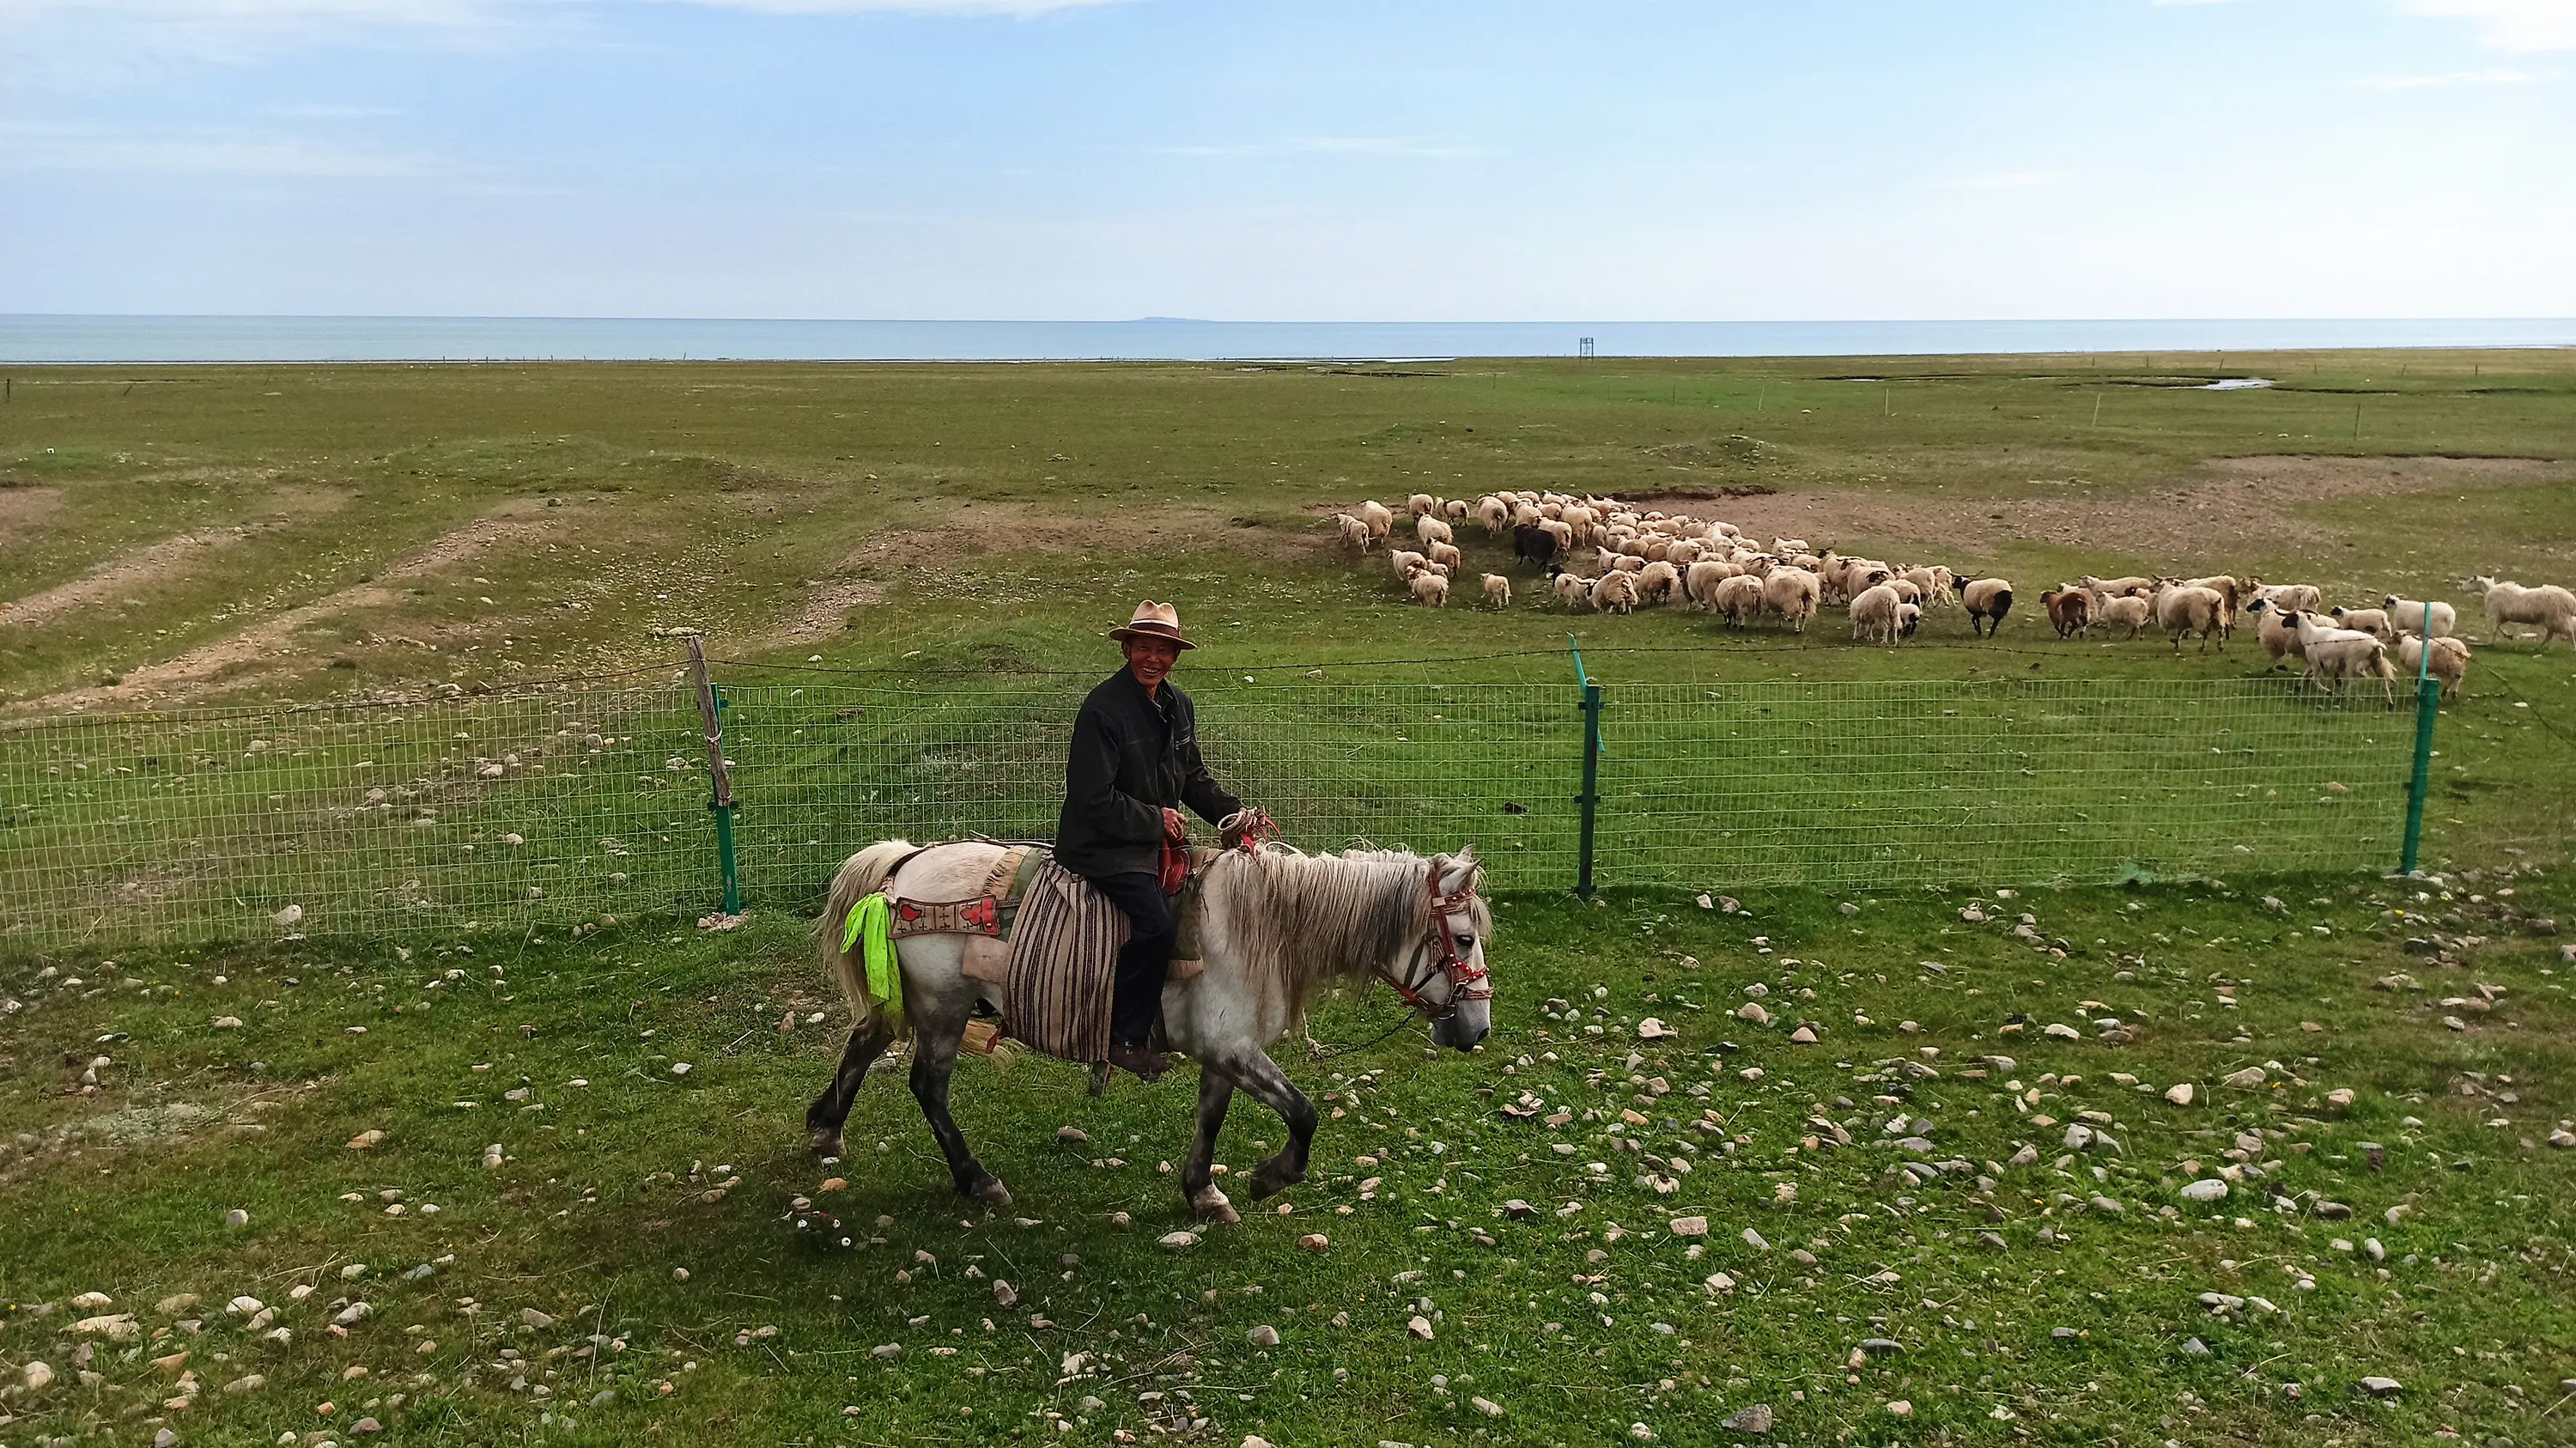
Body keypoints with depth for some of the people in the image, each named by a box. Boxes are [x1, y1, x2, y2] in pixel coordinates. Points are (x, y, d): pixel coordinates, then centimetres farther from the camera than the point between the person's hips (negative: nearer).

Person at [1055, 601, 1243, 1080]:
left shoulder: (1179, 705, 8)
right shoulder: (1103, 708, -18)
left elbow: (1194, 778, 19)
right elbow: (1094, 799, -20)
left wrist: (1231, 811, 4)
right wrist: (1155, 821, -14)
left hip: (1156, 840, 9)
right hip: (1102, 846, -9)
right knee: (1156, 923, -24)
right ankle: (1125, 1037, -9)